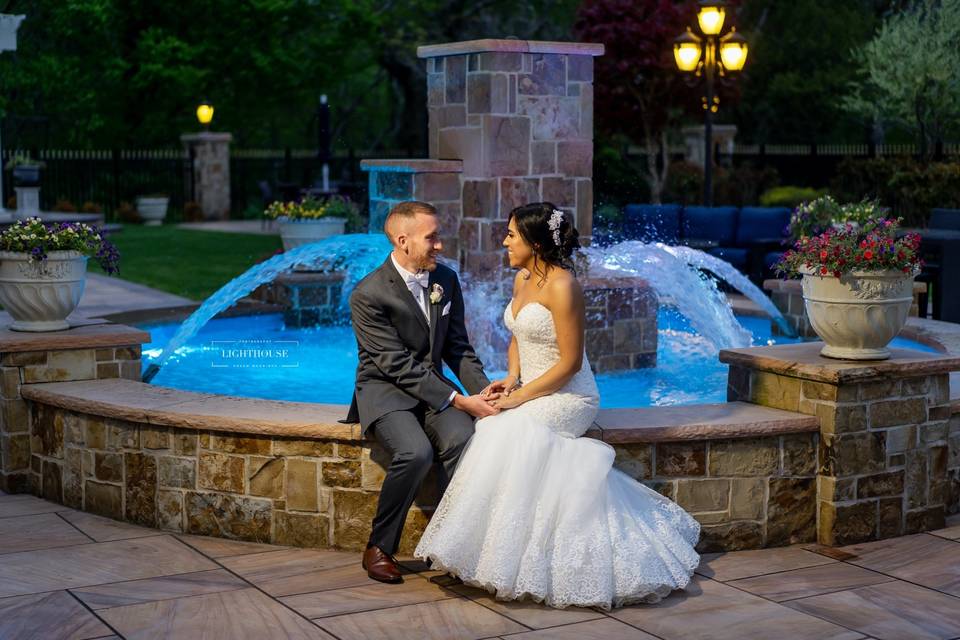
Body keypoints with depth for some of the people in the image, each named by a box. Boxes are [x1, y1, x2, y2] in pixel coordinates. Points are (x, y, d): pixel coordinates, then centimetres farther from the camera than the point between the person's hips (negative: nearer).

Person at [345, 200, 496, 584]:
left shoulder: (447, 280, 4)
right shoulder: (368, 294, -15)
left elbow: (458, 348, 10)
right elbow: (400, 366, -18)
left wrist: (483, 390, -9)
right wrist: (458, 401, -24)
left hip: (432, 386, 5)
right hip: (385, 388, -5)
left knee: (462, 438, -29)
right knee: (416, 452, -33)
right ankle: (379, 548, -12)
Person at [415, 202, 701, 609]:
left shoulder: (561, 286, -17)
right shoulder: (522, 279, 10)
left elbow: (570, 363, -18)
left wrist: (521, 397, -18)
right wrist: (511, 378, 1)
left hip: (567, 397, -8)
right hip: (530, 391, 8)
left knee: (508, 433, -30)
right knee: (487, 426, -18)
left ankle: (508, 560, -16)